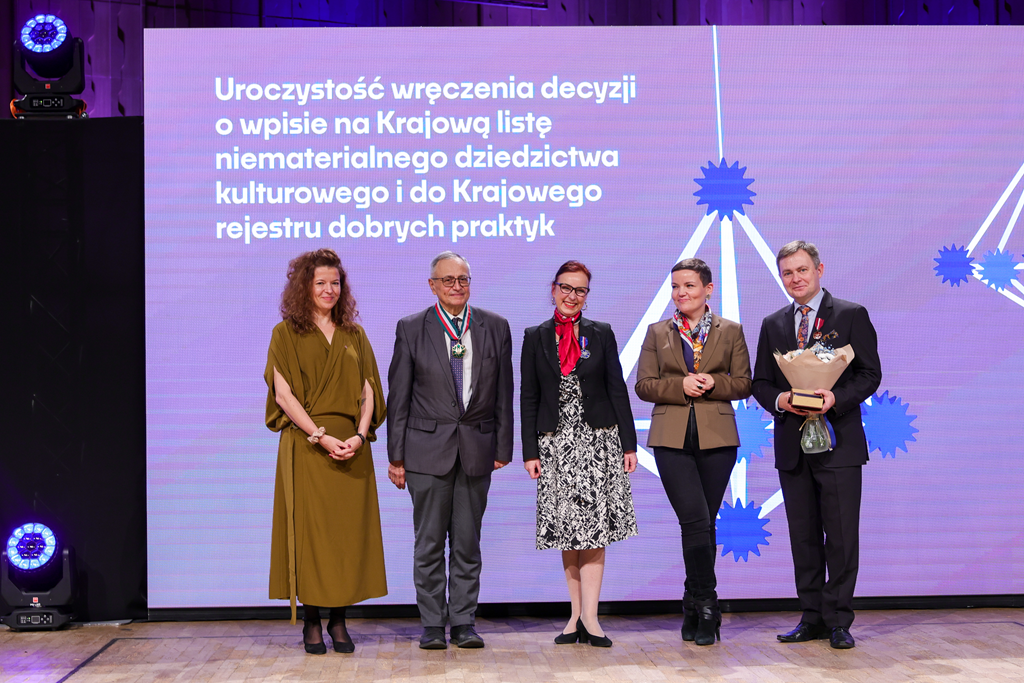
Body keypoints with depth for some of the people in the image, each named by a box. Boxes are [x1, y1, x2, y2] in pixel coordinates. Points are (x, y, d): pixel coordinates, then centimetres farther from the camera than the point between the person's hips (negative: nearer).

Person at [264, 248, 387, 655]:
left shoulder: (354, 335, 14)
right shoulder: (286, 333, 4)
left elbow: (368, 391, 8)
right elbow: (283, 394, -5)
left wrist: (360, 434, -10)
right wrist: (320, 436, -15)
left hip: (351, 446, 3)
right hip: (306, 446, -3)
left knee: (349, 528, 1)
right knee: (309, 528, -2)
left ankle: (339, 620, 10)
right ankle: (312, 621, 6)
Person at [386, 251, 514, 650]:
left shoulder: (496, 327, 6)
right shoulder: (411, 329, 2)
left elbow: (503, 393, 8)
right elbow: (398, 397, 2)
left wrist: (503, 447, 4)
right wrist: (395, 456, -1)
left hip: (477, 449, 1)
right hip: (427, 450, -1)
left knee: (468, 542, 7)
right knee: (429, 542, 3)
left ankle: (464, 621, 15)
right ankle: (432, 624, 12)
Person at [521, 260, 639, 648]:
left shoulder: (602, 335, 6)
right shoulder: (535, 338, 7)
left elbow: (617, 390, 5)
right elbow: (528, 398, 5)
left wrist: (629, 443, -1)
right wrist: (529, 451, -2)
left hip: (597, 440, -1)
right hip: (555, 443, 1)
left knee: (593, 527, -6)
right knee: (567, 530, 4)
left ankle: (588, 617, -7)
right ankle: (577, 615, 10)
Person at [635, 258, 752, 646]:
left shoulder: (731, 331, 10)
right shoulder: (657, 333, 11)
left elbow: (744, 383, 6)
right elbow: (644, 385, 5)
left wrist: (712, 383, -13)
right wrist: (680, 385, -12)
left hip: (717, 437, 1)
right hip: (672, 438, -1)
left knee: (704, 523, 5)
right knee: (695, 520, -13)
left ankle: (694, 607, 18)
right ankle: (706, 607, -3)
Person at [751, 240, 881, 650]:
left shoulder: (852, 316, 1)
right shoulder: (773, 325, 13)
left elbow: (870, 374, -2)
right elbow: (760, 383, 13)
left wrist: (836, 397, -18)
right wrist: (779, 399, -9)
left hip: (838, 442, -4)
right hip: (792, 445, 4)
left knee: (841, 535, -2)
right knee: (803, 536, 8)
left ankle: (838, 621, 6)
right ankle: (812, 618, 17)